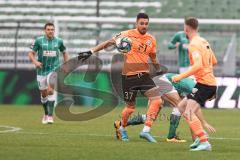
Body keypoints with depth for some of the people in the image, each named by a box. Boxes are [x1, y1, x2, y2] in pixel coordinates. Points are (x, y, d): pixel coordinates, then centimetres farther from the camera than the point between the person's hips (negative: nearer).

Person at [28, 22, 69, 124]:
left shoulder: (59, 41, 0)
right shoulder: (39, 40, -5)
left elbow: (64, 53, 17)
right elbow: (31, 54, -2)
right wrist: (35, 62, -21)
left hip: (54, 69, -1)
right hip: (42, 70, 1)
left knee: (50, 90, -20)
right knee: (43, 94, 9)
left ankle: (50, 116, -20)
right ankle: (46, 114, 33)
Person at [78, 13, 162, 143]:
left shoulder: (151, 40, 8)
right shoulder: (128, 35, -6)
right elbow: (108, 43, -4)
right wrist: (91, 52, -8)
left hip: (144, 75, 4)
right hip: (129, 76, -4)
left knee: (157, 100, -13)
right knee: (130, 107, 2)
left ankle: (146, 131, -8)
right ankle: (122, 128, 32)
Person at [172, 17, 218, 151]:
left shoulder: (194, 45, -14)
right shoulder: (204, 42, 14)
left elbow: (198, 65, -27)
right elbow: (214, 62, 25)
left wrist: (180, 77, -24)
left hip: (203, 83, -10)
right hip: (211, 83, 10)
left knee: (189, 112, -21)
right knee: (181, 106, 19)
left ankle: (204, 143, -31)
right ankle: (202, 135, 14)